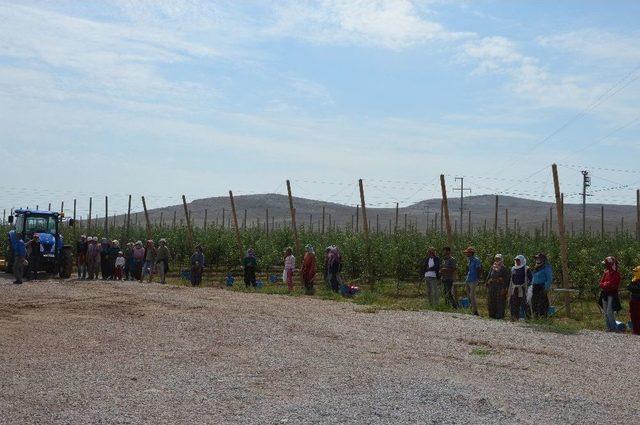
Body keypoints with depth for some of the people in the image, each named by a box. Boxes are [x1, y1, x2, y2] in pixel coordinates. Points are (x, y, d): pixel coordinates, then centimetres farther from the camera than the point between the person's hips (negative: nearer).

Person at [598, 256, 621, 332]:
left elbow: (613, 284, -13)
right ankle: (608, 328, 10)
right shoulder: (606, 272, 14)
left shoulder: (616, 273, -6)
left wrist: (604, 284, -4)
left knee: (609, 311, -13)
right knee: (605, 312, 5)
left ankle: (614, 328, -7)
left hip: (612, 294, -7)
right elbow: (601, 283, 11)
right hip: (604, 294, 7)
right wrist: (607, 284, -8)